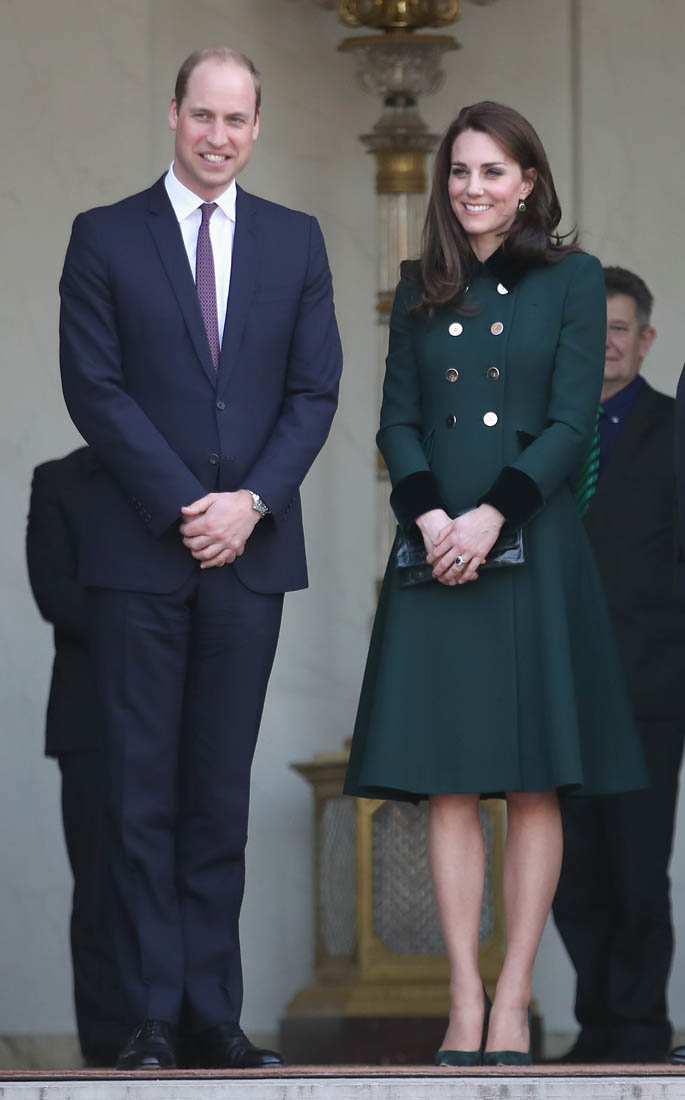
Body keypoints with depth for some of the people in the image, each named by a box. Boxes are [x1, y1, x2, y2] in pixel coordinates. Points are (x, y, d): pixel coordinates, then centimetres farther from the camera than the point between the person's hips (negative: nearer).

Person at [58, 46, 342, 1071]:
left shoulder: (295, 241, 10)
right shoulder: (105, 238, 3)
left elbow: (315, 391, 6)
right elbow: (95, 388, -4)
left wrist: (250, 501, -9)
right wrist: (184, 507, -11)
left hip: (251, 550, 2)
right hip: (139, 552, -2)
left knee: (222, 793, 5)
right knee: (144, 791, -1)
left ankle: (214, 1013, 8)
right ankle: (153, 1016, 2)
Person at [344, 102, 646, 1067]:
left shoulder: (572, 281, 3)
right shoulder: (422, 289, 13)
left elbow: (572, 420, -4)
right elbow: (397, 418, 8)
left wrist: (493, 515, -15)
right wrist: (429, 515, -9)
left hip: (530, 544, -3)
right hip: (435, 547, 3)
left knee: (534, 783, -2)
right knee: (448, 783, -1)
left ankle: (514, 998, 1)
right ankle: (464, 999, 0)